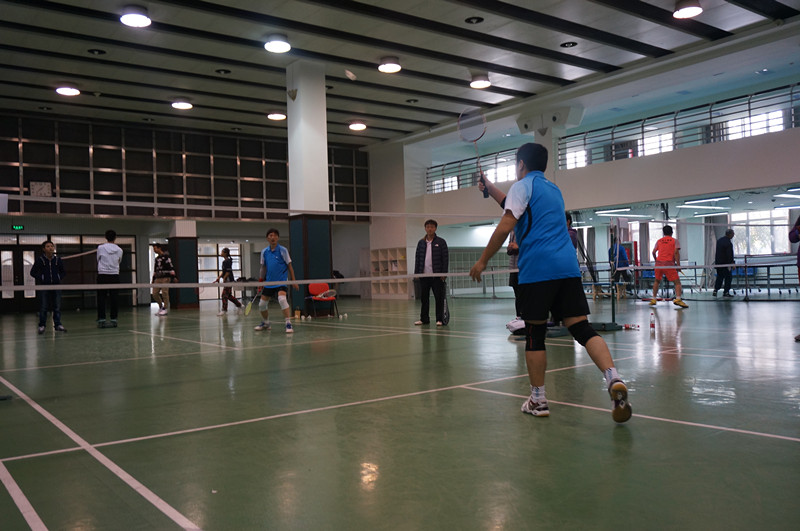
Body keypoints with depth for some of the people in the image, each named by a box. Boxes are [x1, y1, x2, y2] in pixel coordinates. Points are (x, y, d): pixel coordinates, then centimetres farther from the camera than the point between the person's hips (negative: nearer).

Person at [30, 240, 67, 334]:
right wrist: (40, 278, -7)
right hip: (43, 286, -2)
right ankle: (42, 326, 8)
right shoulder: (40, 260, -2)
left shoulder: (57, 259, 6)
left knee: (57, 306, 3)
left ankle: (58, 325, 10)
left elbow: (63, 272, 17)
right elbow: (33, 272, 3)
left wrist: (60, 278, 0)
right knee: (43, 307, 0)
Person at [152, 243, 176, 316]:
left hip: (165, 278, -7)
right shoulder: (157, 258, 18)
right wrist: (153, 279, 22)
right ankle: (161, 306, 19)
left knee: (164, 293, -8)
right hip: (158, 278, 7)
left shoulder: (166, 256, -6)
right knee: (155, 293, 1)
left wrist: (173, 276, -18)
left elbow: (171, 267, -11)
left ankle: (165, 308, 1)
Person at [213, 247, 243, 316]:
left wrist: (224, 279, -18)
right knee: (229, 295, 14)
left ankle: (224, 310, -2)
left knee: (224, 295, -7)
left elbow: (228, 272, -19)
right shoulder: (224, 261, 15)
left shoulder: (228, 261, -15)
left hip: (228, 280, -10)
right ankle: (239, 305, 22)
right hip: (227, 281, 10)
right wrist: (218, 278, 16)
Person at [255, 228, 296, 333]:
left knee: (282, 299, -28)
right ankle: (266, 323, 31)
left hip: (281, 281, -5)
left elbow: (289, 265, -1)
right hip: (269, 282, 5)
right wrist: (261, 281, 13)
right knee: (262, 304, 7)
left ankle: (288, 324, -23)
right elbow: (263, 267, 15)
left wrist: (293, 280, -4)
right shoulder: (264, 252, 6)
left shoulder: (283, 250, -5)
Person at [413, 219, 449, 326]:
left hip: (437, 275, -4)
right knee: (424, 298, 9)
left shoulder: (441, 242, 0)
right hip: (424, 276, 4)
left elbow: (446, 258, -3)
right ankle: (424, 319, 18)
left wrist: (444, 273, -9)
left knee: (439, 298, -1)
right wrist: (416, 272, 6)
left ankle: (440, 320, 5)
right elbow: (417, 258, 13)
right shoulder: (421, 243, 11)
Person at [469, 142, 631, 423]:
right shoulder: (554, 189, 26)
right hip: (567, 266, 6)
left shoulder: (522, 186, 3)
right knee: (581, 327, 1)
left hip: (536, 269, -6)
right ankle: (614, 380, -19)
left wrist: (482, 260, -3)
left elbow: (505, 227, -9)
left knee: (535, 334, 4)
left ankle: (538, 400, 11)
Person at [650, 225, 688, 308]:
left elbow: (654, 252, 9)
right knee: (677, 282, -2)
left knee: (657, 281, 22)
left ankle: (653, 299, 23)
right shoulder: (674, 241, 6)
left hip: (659, 263, 4)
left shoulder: (659, 241, 15)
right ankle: (678, 299, -22)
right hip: (669, 264, -4)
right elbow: (676, 252, -7)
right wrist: (678, 265, -6)